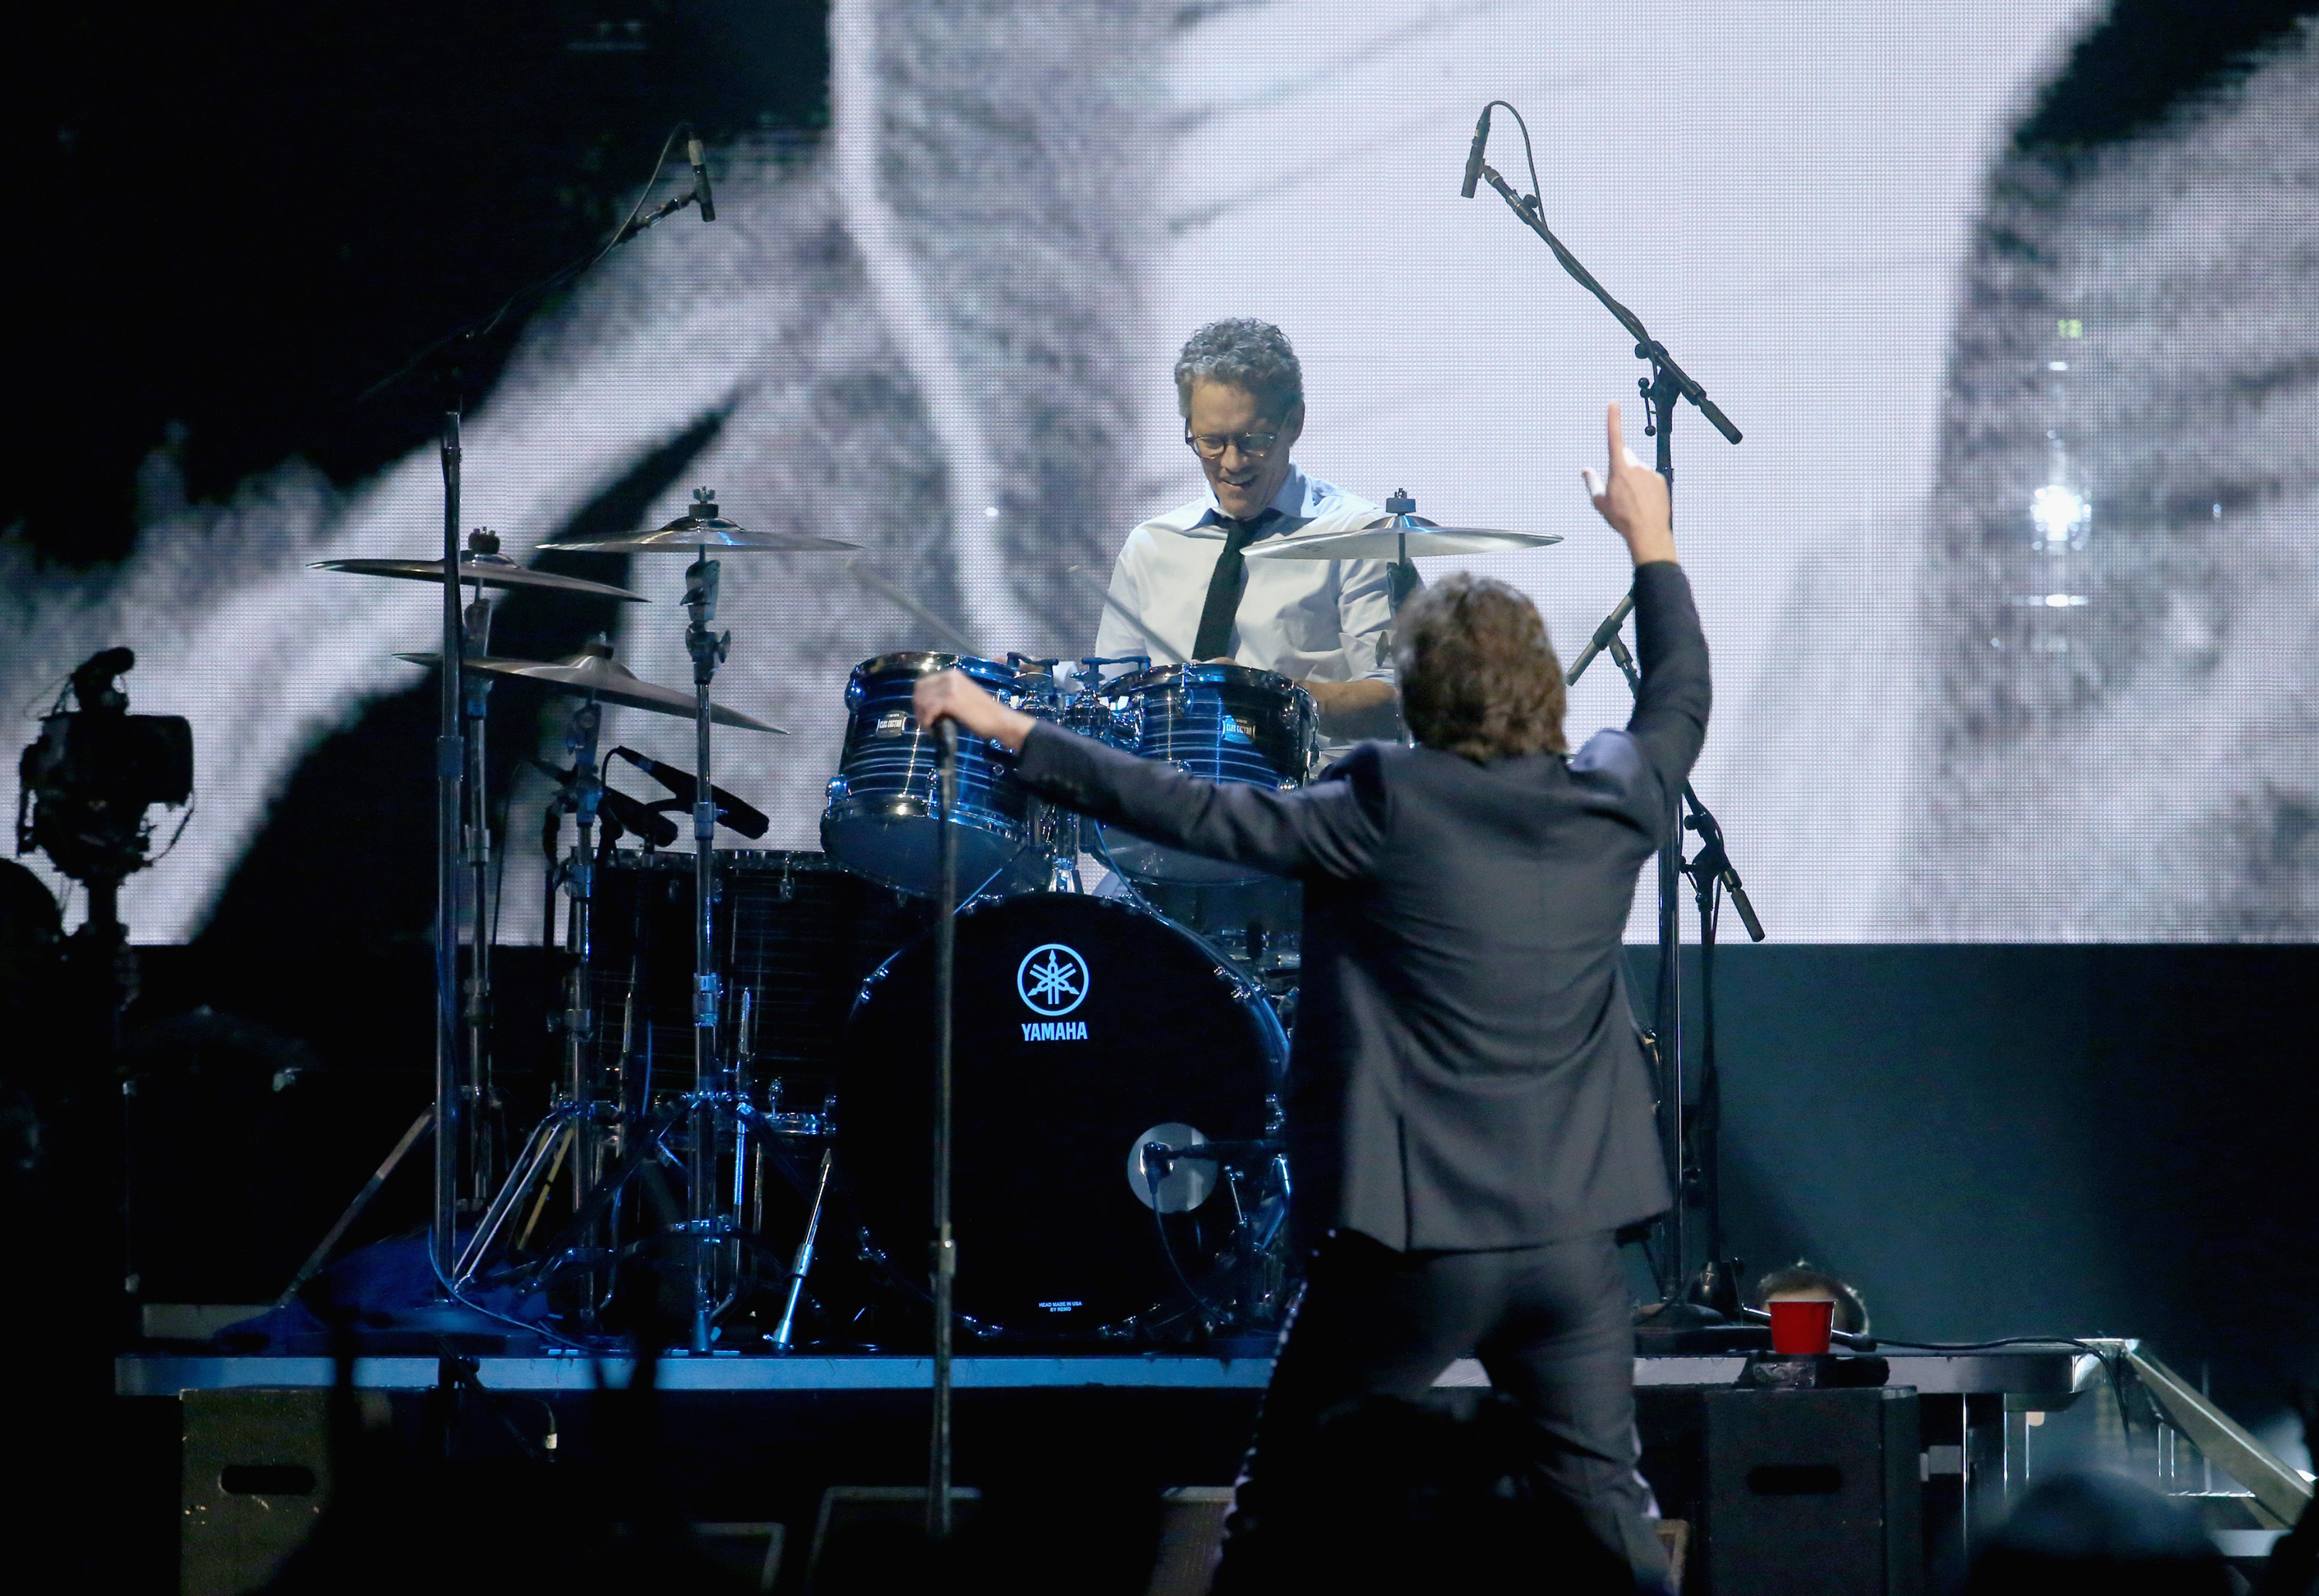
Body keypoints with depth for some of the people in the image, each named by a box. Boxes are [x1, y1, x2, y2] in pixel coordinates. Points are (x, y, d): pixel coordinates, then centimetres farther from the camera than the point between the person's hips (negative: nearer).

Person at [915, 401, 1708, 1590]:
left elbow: (1197, 812, -10)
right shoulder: (1611, 808, 1)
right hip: (1573, 1243, 4)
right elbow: (1680, 699, 21)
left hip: (1412, 1246, -4)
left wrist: (1009, 733, -5)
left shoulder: (1386, 815, -11)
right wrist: (1653, 542, 32)